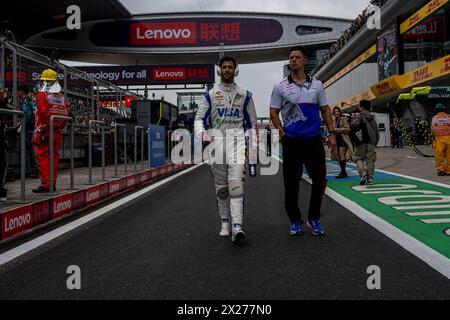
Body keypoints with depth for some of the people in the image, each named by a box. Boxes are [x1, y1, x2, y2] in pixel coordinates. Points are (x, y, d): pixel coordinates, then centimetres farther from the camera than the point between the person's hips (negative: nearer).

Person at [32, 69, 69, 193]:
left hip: (44, 130, -6)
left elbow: (43, 112, -16)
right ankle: (53, 183, 17)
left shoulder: (42, 94, -7)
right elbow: (66, 112, 9)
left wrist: (48, 124, -5)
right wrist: (60, 126, 12)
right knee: (54, 156, 11)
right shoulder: (61, 96, 12)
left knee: (43, 157, -3)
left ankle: (46, 184, -6)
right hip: (57, 132, 6)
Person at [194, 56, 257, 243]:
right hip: (216, 141, 2)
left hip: (237, 140, -2)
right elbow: (200, 118, 8)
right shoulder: (210, 95, 14)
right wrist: (202, 134, -13)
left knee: (236, 183, -18)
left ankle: (237, 227, -25)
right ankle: (225, 223, 21)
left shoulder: (245, 95, 13)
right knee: (221, 187, 7)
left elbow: (252, 123, 15)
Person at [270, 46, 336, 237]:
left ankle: (314, 219, 18)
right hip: (291, 141, -2)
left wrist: (331, 133, 5)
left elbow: (325, 110, 13)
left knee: (320, 180, 0)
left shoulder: (317, 85, 11)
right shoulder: (280, 86, 5)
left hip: (314, 140, 2)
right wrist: (282, 133, -8)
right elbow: (274, 112, 5)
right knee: (291, 183, 2)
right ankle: (295, 221, 16)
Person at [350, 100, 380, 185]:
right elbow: (377, 131, 20)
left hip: (361, 142, -5)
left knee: (358, 158, 8)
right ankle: (370, 178, 2)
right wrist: (375, 143, 26)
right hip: (371, 143, 5)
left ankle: (362, 171, -16)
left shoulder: (359, 115, -2)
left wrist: (353, 119, -1)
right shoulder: (372, 117, 18)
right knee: (370, 159, 5)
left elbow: (354, 125, -22)